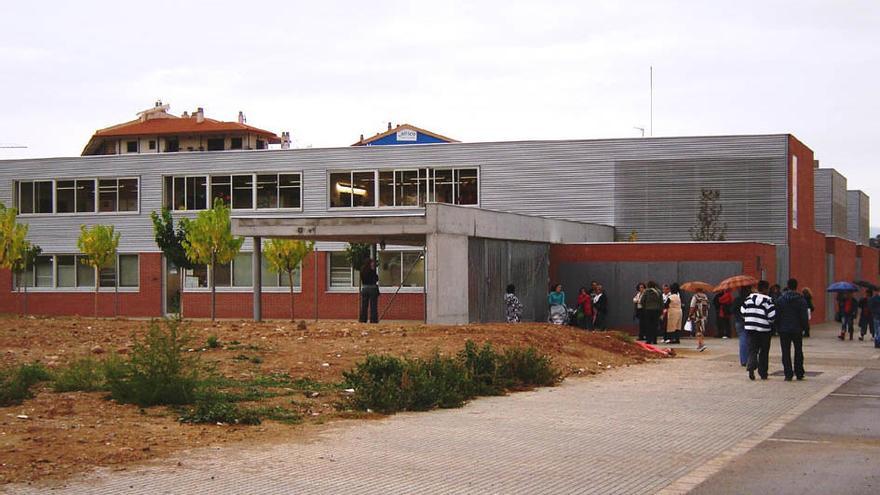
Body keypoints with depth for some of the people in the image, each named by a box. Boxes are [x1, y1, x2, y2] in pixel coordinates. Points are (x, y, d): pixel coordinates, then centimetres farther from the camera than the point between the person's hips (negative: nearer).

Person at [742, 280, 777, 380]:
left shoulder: (749, 298, 4)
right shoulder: (768, 300, -9)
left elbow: (743, 313, 6)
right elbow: (772, 316, -14)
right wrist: (770, 322, 8)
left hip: (751, 328, 3)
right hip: (764, 329, -3)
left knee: (752, 349, 4)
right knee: (764, 352, 9)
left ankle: (751, 366, -22)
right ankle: (763, 373, 13)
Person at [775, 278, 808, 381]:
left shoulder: (780, 300, -2)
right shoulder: (801, 300, -4)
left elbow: (777, 316, -1)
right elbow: (804, 316, -5)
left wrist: (778, 328, 6)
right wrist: (804, 327, 6)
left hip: (784, 330, 0)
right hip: (797, 329, 0)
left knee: (786, 352, 2)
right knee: (798, 351, 13)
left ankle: (788, 374, -3)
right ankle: (799, 373, 14)